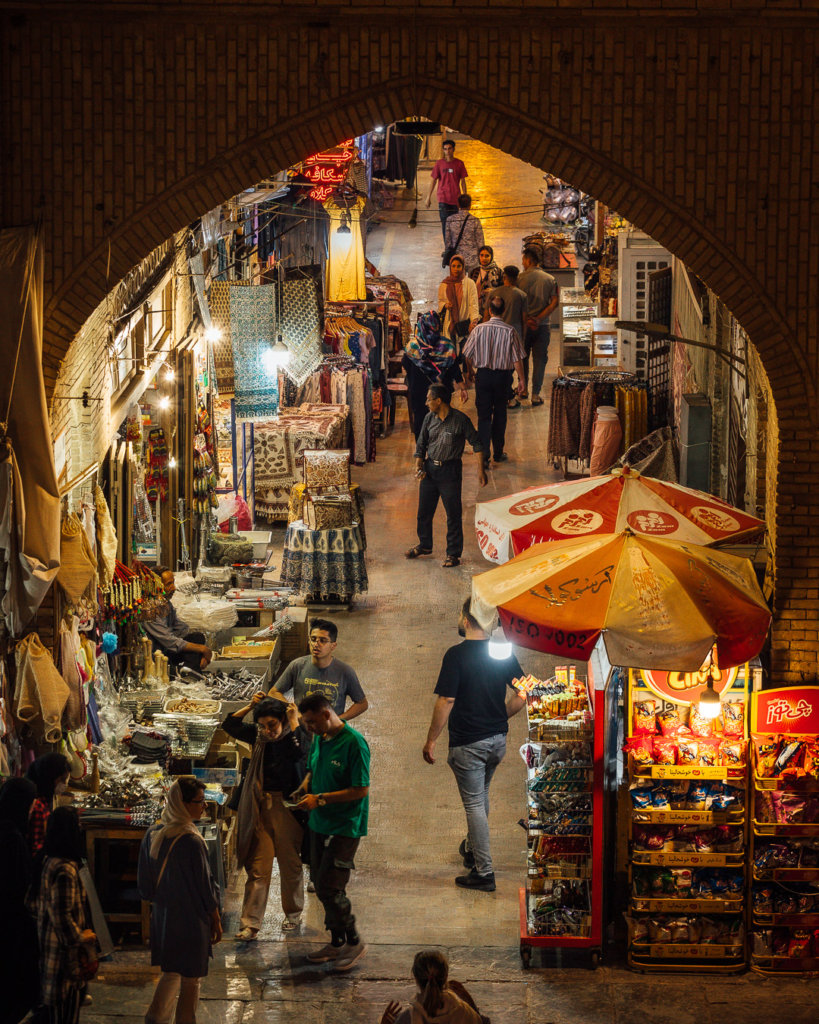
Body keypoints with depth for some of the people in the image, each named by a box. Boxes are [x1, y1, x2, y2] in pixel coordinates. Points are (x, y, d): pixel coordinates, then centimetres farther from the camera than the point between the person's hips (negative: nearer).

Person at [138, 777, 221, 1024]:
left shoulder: (152, 835, -4)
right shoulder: (191, 841, -24)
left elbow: (145, 883, 6)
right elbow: (204, 885, -16)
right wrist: (216, 920, -4)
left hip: (163, 916, 7)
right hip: (191, 920, -7)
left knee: (170, 972, 23)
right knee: (190, 980, 9)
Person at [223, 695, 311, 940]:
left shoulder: (297, 736, -8)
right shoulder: (259, 737, 5)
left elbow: (298, 752, -30)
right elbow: (230, 726, 6)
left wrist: (294, 722, -23)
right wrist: (250, 707, -3)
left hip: (287, 807, -3)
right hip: (261, 807, 3)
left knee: (290, 865, 10)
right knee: (257, 867, 0)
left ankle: (293, 913, 31)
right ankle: (250, 924, -1)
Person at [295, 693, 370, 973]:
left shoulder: (354, 743, -19)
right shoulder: (319, 739, 7)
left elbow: (361, 790, -20)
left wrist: (321, 799, -21)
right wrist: (305, 786, 1)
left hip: (345, 826, -8)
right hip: (320, 824, 8)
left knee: (329, 888, -9)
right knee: (322, 885, 13)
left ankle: (354, 942, 8)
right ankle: (337, 942, 26)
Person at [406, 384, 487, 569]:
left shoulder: (460, 420, -12)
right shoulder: (429, 418, 3)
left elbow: (476, 443, -5)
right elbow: (421, 444, 11)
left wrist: (480, 469, -9)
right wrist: (418, 466, -3)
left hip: (450, 470, -5)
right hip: (429, 469, 5)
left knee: (453, 514, 0)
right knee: (424, 511, 14)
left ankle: (453, 554, 11)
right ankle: (425, 545, 35)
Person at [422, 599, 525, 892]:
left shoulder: (456, 655, -17)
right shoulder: (503, 653, 1)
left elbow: (446, 702, -19)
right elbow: (522, 695, 4)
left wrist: (431, 740, -9)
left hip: (467, 743, -6)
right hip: (497, 740, 6)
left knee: (474, 804, 1)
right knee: (481, 795, 26)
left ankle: (484, 872, 4)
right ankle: (473, 850, 41)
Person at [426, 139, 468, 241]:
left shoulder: (459, 163, 3)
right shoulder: (439, 163, 2)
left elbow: (463, 181, 8)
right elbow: (433, 180, 8)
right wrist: (429, 197, 6)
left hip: (455, 198, 1)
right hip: (443, 198, -1)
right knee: (445, 223, -6)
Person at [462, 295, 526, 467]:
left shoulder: (479, 329, -9)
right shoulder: (510, 331, -11)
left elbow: (467, 355, 0)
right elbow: (517, 359, -8)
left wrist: (470, 370, 19)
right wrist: (521, 379, 4)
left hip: (483, 375, 0)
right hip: (503, 375, 0)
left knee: (484, 415, 4)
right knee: (500, 414, 14)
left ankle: (484, 454, -5)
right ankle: (498, 453, 23)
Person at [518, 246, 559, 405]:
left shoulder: (521, 278, -6)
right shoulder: (550, 279, 2)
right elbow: (554, 302, -6)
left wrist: (526, 319, -6)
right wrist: (539, 319, -11)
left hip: (524, 324, -1)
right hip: (543, 325, 1)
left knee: (523, 358, 17)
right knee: (540, 359, 5)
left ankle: (524, 389, 21)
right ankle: (535, 394, 1)